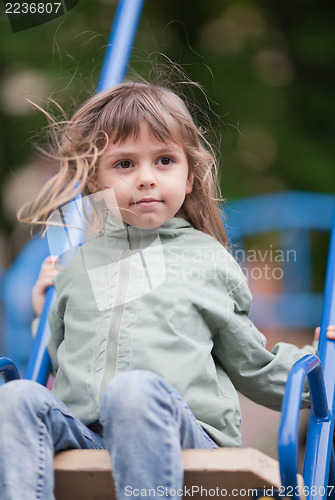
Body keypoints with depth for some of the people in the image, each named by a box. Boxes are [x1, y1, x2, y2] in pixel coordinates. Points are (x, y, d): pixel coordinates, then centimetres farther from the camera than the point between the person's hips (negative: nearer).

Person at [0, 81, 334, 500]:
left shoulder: (209, 260, 19)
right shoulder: (72, 262, 23)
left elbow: (250, 365, 27)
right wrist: (40, 316, 17)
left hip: (177, 428, -2)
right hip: (80, 434, 3)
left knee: (135, 390, -37)